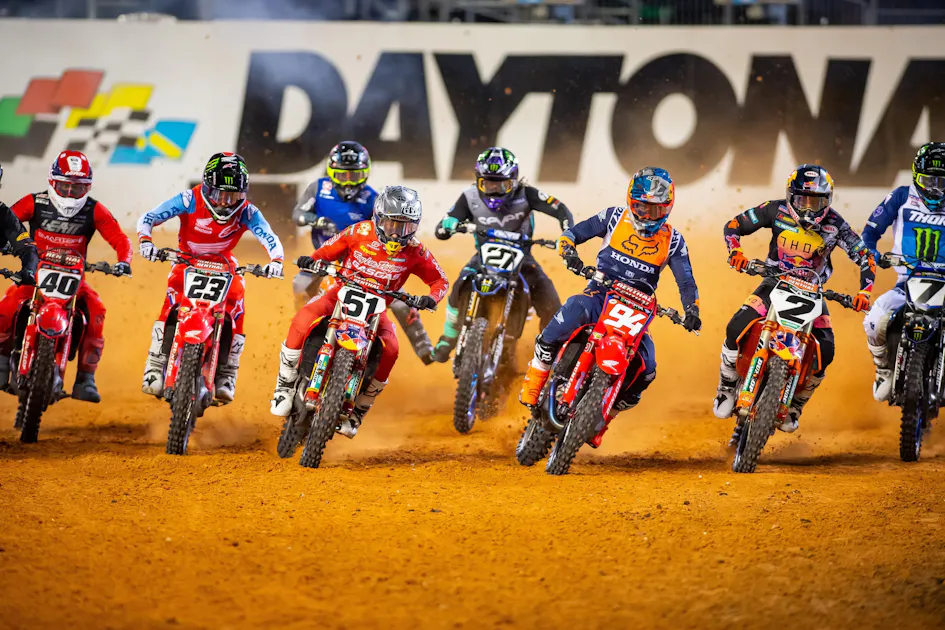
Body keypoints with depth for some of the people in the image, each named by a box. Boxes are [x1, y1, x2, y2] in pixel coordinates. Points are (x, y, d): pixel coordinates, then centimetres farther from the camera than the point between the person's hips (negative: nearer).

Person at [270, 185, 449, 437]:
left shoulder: (415, 252, -5)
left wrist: (431, 298, -18)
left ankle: (358, 410, -10)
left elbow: (440, 280, 4)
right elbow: (327, 251, 2)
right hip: (341, 294, -1)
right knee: (302, 321, -31)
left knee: (389, 350, -27)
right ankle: (285, 386, -16)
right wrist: (313, 260, -22)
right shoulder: (359, 232, -8)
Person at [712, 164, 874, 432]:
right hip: (775, 283, 0)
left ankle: (794, 406, 7)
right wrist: (735, 253, -22)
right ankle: (727, 389, -3)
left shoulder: (835, 224, -12)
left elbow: (865, 258, -6)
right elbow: (733, 226, -3)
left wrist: (864, 292, -21)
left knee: (824, 351, -18)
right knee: (737, 328, -25)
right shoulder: (777, 211, -12)